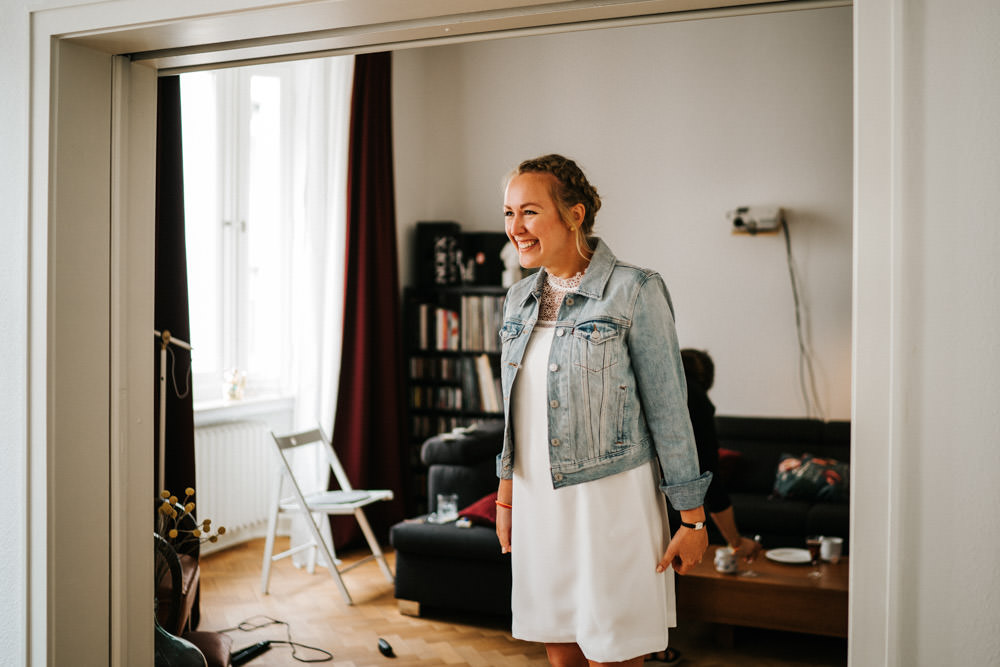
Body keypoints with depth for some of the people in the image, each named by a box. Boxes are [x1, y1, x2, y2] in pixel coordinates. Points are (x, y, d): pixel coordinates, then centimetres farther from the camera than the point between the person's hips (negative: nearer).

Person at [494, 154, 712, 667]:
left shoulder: (633, 291, -11)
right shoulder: (519, 298, 8)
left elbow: (668, 408, -10)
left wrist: (691, 517, -9)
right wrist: (506, 497, 17)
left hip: (611, 500, -5)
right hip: (538, 501, 6)